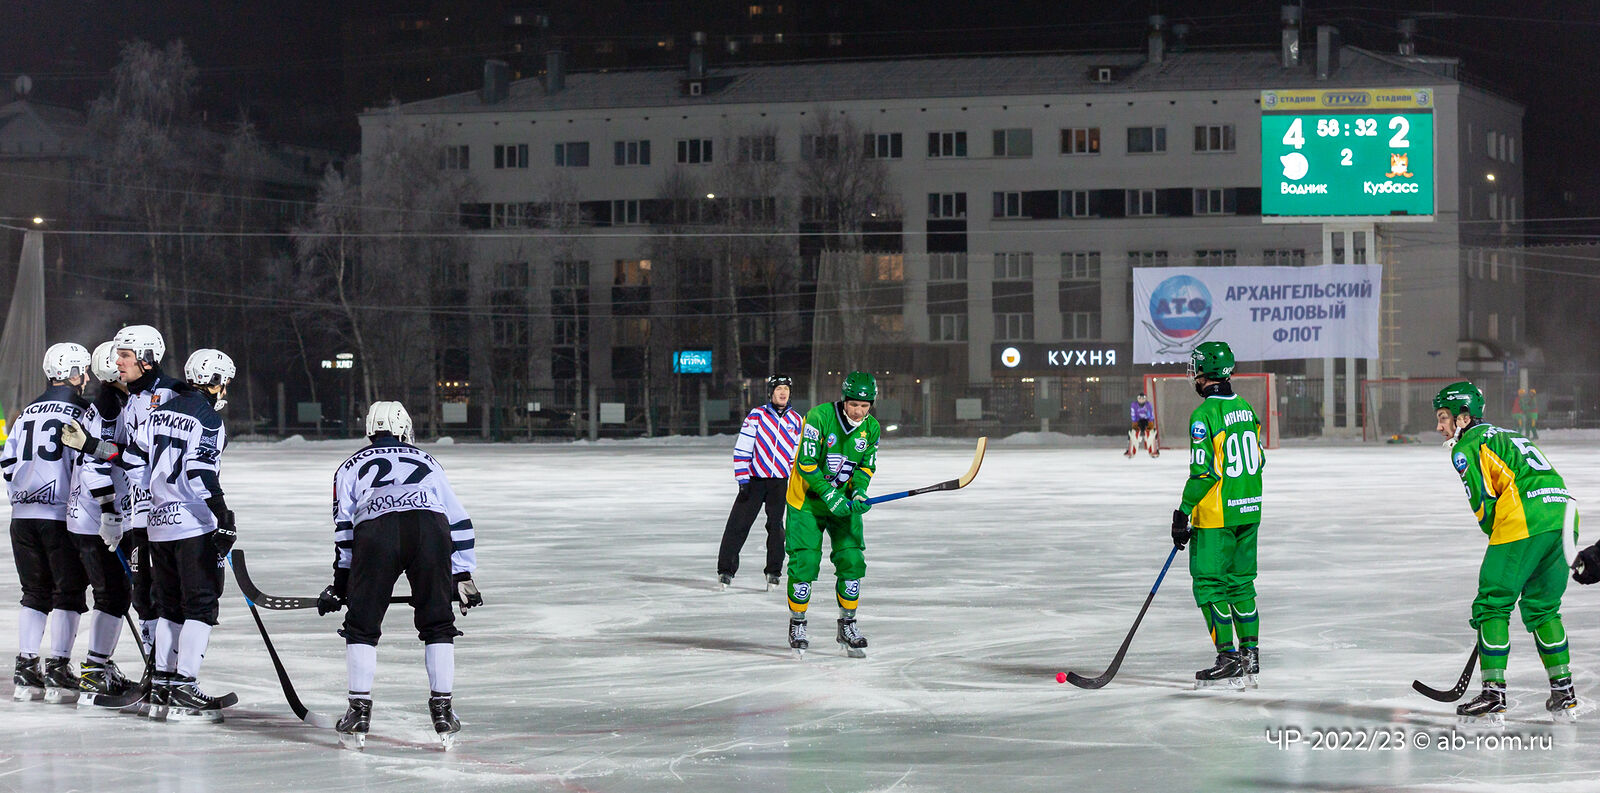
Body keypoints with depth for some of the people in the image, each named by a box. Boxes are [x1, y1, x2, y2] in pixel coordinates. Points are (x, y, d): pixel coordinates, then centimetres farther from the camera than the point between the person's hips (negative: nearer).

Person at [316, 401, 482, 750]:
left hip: (376, 529, -1)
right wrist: (463, 577, 33)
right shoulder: (427, 462, 36)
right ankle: (442, 710, 10)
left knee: (362, 626, 13)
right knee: (437, 625, 14)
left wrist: (341, 581, 27)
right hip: (430, 526, 1)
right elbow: (459, 522, 30)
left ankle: (360, 710, 10)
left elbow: (345, 527, 22)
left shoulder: (351, 467, 32)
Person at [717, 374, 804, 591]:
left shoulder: (796, 420, 7)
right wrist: (743, 480, -9)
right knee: (738, 523, -4)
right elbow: (742, 449, -5)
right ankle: (725, 569, 4)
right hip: (754, 479, -2)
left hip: (780, 482, 2)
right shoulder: (756, 416, -4)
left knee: (776, 526, 2)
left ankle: (773, 571, 13)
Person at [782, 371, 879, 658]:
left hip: (844, 502, 4)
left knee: (852, 560, -5)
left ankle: (847, 626, 11)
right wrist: (830, 496, -26)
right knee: (804, 561, -9)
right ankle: (797, 626, 10)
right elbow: (806, 464, -20)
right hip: (807, 500, -4)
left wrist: (859, 492, -15)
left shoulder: (871, 428, -3)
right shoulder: (820, 416, -20)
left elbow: (866, 466, 6)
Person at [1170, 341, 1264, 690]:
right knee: (1241, 581, 16)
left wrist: (1182, 514, -14)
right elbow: (1258, 460, 15)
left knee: (1210, 585, -1)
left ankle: (1229, 659, -4)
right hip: (1249, 510, 8)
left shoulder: (1205, 415, -17)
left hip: (1216, 515, -8)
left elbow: (1203, 472, -20)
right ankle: (1250, 656, 18)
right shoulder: (1245, 408, 7)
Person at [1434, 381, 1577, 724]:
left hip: (1523, 523, -8)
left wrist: (1498, 537, 10)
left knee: (1492, 605, -1)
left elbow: (1483, 502, -4)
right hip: (1563, 514, 8)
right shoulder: (1505, 437, 32)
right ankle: (1563, 695, 17)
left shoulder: (1466, 447, 6)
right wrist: (1504, 541, 28)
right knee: (1541, 607, 20)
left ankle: (1493, 696, -7)